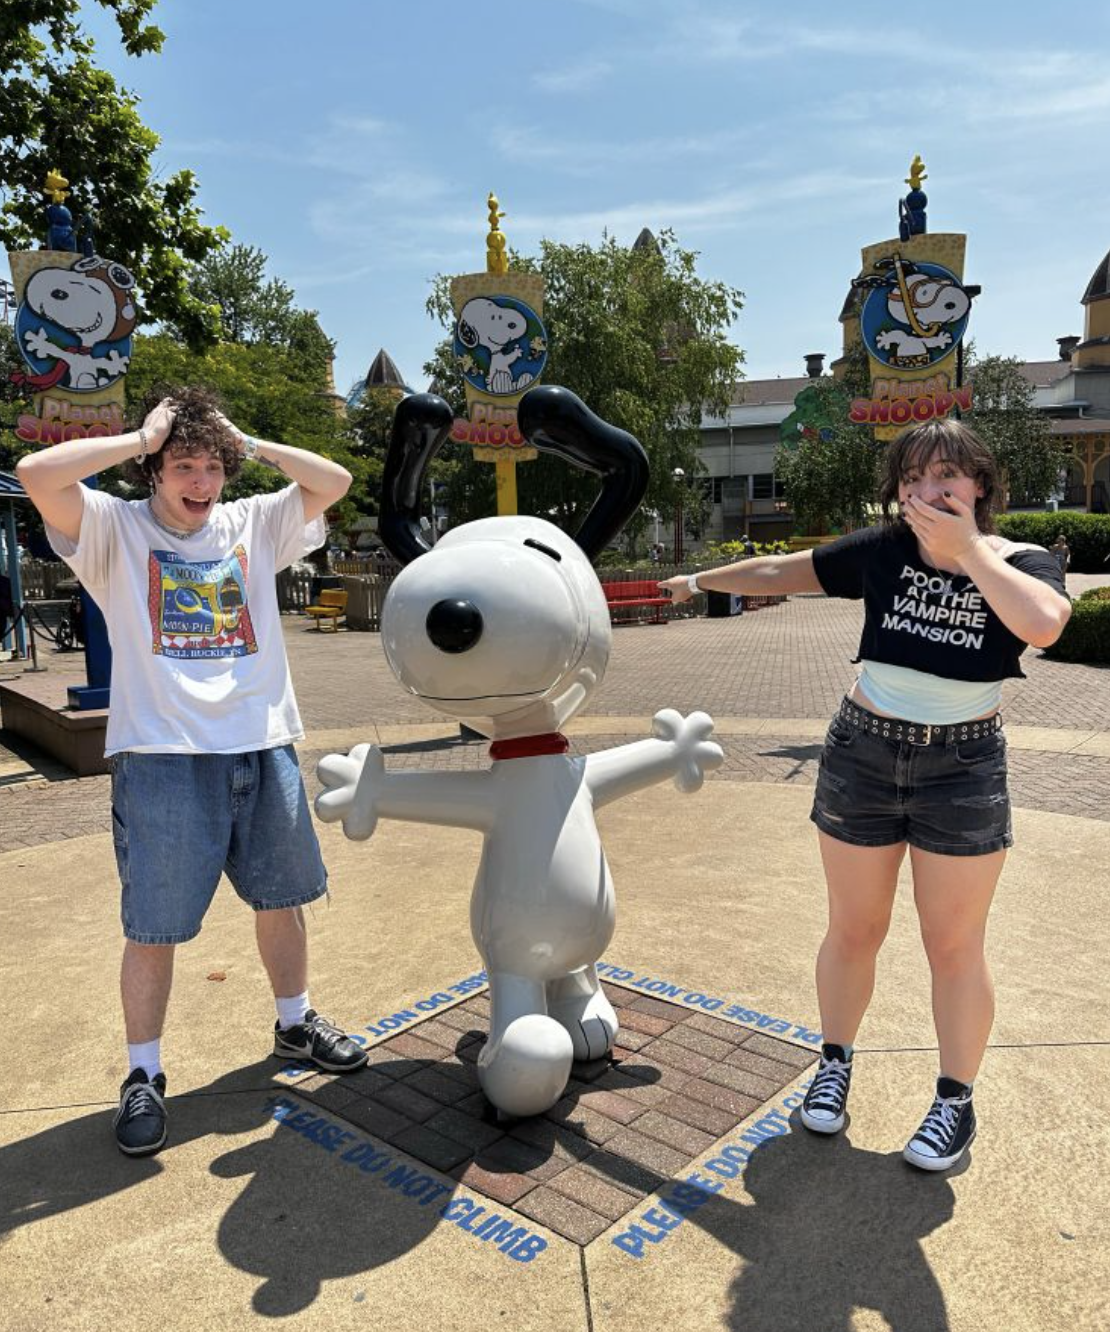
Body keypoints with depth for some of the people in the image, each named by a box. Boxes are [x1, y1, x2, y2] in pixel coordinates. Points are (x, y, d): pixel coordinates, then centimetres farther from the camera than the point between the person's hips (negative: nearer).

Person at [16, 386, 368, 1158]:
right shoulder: (115, 529, 1)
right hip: (163, 758, -4)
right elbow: (38, 474, -16)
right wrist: (142, 438, -7)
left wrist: (247, 443, 2)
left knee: (282, 897, 17)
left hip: (263, 747, 4)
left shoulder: (255, 524, 11)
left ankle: (296, 1024, 38)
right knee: (153, 927, 3)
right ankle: (144, 1076, 23)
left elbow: (335, 480, 4)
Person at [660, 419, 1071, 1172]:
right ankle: (835, 1066, 35)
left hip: (964, 771, -1)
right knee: (854, 932, 13)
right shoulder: (883, 551, -5)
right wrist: (700, 581, 14)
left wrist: (968, 548, -23)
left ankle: (957, 1102, 28)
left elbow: (1043, 625, -30)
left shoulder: (1024, 563, -7)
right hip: (862, 756, 1)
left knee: (955, 946, 8)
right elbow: (778, 572, 6)